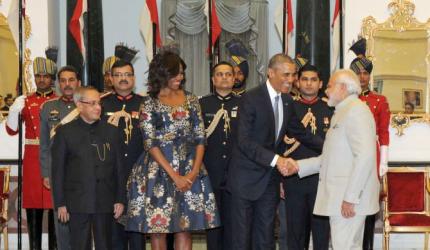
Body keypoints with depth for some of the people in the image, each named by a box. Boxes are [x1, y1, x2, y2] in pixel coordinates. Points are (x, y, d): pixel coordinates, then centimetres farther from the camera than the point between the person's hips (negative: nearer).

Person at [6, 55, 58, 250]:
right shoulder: (25, 101, 9)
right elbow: (12, 130, 2)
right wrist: (14, 111, -15)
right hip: (32, 160, 2)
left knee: (55, 206, 0)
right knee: (33, 207, 3)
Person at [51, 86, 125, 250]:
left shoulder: (111, 131, 10)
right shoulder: (65, 132, 2)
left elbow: (118, 168, 10)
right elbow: (58, 171, 1)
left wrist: (120, 199, 5)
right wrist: (60, 204, -4)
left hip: (105, 203, 2)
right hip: (78, 204, -2)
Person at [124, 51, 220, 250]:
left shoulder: (191, 100, 9)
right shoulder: (149, 104, 0)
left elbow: (200, 138, 6)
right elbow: (151, 144, -7)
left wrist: (194, 171, -8)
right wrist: (174, 176, -13)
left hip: (189, 171, 3)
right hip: (158, 171, -3)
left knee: (185, 228, 3)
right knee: (158, 227, 0)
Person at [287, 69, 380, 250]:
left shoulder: (355, 110, -11)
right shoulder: (341, 112, 20)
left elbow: (365, 156, -21)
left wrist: (350, 197, -22)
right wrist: (298, 166, 14)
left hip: (349, 199, -10)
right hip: (340, 196, 10)